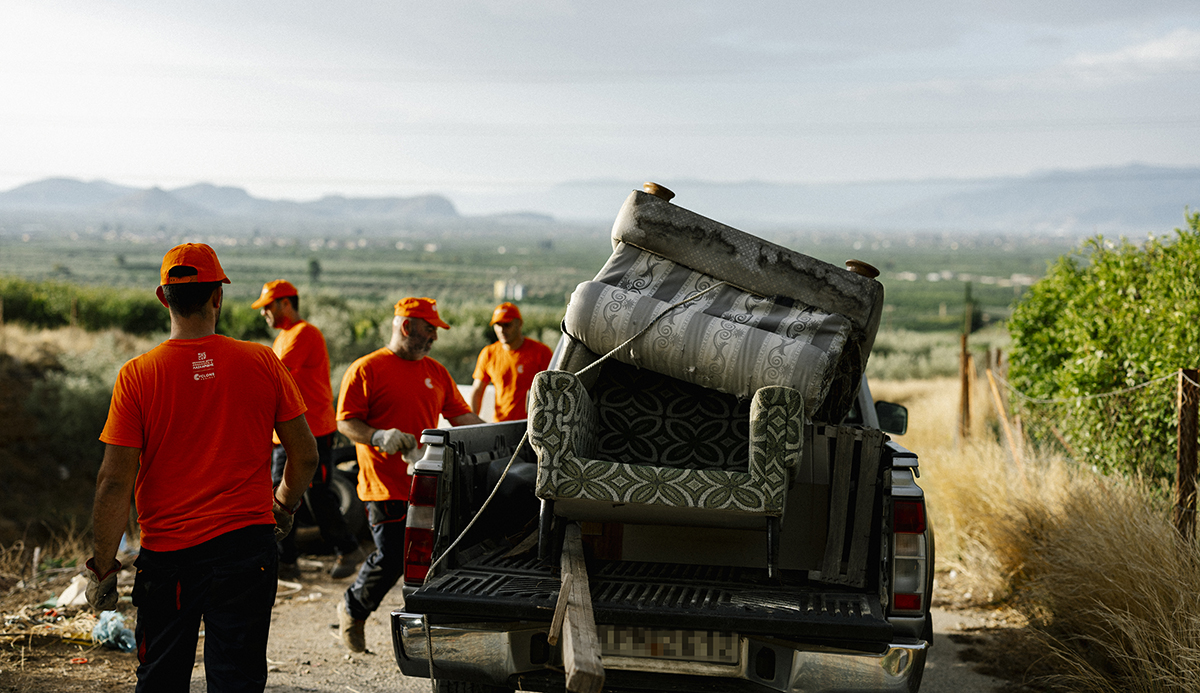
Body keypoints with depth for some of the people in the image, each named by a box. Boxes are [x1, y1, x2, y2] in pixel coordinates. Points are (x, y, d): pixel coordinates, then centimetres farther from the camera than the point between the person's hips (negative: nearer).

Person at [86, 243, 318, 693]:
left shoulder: (137, 375, -8)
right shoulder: (262, 363, -5)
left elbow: (114, 483, -9)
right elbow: (305, 455, 2)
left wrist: (102, 567, 0)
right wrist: (283, 505, 21)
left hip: (166, 553, 0)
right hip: (247, 544, 0)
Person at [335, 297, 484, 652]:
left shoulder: (436, 372, 16)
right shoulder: (367, 369, -3)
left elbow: (460, 415, 18)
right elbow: (346, 422, -6)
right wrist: (378, 437, -23)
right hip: (386, 486, -6)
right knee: (391, 558, -6)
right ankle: (352, 610, 19)